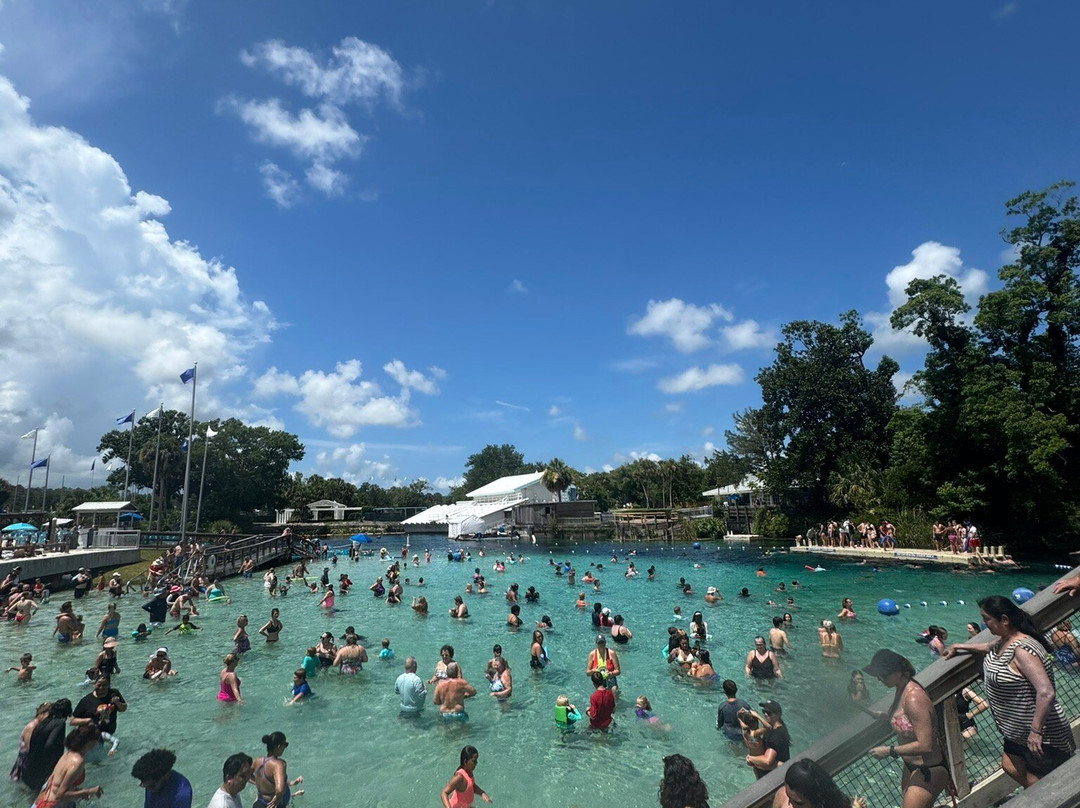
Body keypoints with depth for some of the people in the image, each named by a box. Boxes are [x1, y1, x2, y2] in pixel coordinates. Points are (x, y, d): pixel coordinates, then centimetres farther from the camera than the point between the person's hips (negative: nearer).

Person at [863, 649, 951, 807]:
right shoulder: (902, 689, -2)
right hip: (911, 766, 9)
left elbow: (925, 745, -30)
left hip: (928, 771, -9)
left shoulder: (913, 698, -31)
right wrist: (884, 715, 3)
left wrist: (890, 751, -23)